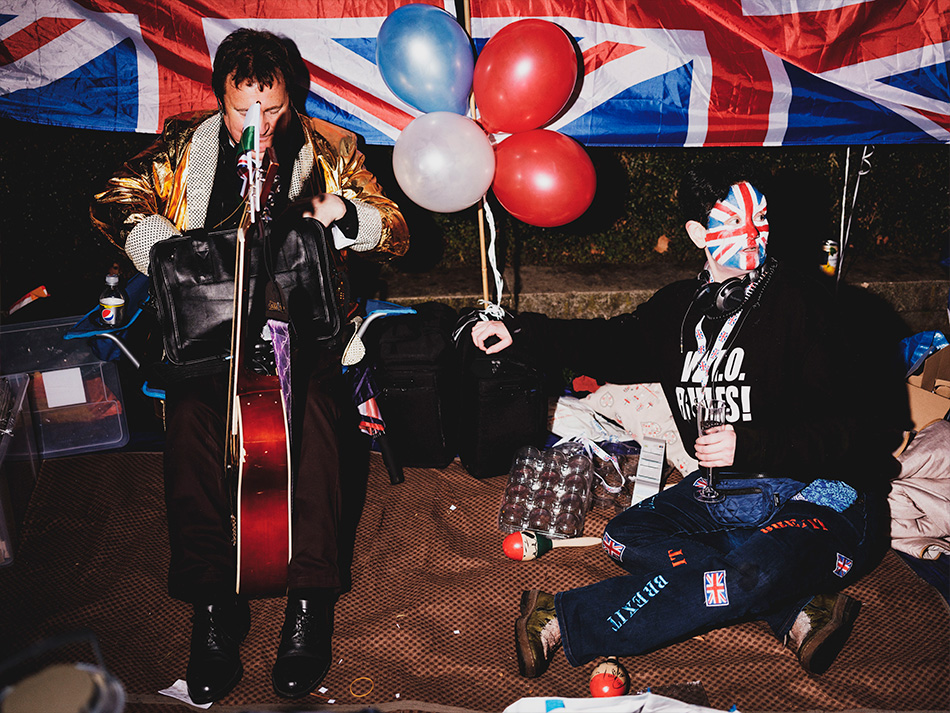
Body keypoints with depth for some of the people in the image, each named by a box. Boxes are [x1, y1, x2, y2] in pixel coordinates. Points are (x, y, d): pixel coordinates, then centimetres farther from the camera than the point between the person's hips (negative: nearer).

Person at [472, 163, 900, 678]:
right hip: (725, 490, 6)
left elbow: (846, 428, -14)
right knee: (625, 538, -14)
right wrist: (522, 332, 12)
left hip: (819, 495, -6)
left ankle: (561, 622, -26)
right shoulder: (681, 307, 7)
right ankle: (796, 611, -21)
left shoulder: (795, 303, -9)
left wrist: (750, 444, -28)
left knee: (753, 573, -35)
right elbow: (611, 345, 23)